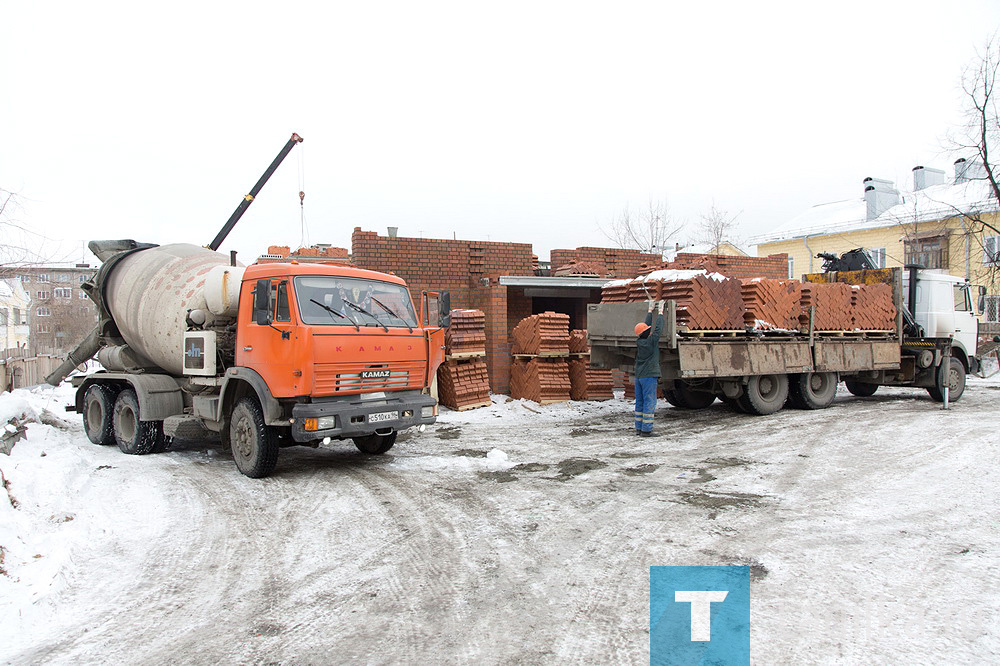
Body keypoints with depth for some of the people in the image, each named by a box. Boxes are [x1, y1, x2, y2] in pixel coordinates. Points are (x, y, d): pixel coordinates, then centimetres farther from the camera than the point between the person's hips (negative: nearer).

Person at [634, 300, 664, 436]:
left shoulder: (639, 341, 5)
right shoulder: (650, 342, -13)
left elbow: (646, 325, 16)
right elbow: (658, 328, -5)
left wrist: (650, 310, 23)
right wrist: (661, 312, 4)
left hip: (639, 376, 8)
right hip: (649, 376, -8)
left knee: (640, 403, 10)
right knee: (649, 403, -5)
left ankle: (639, 428, 13)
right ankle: (646, 430, -6)